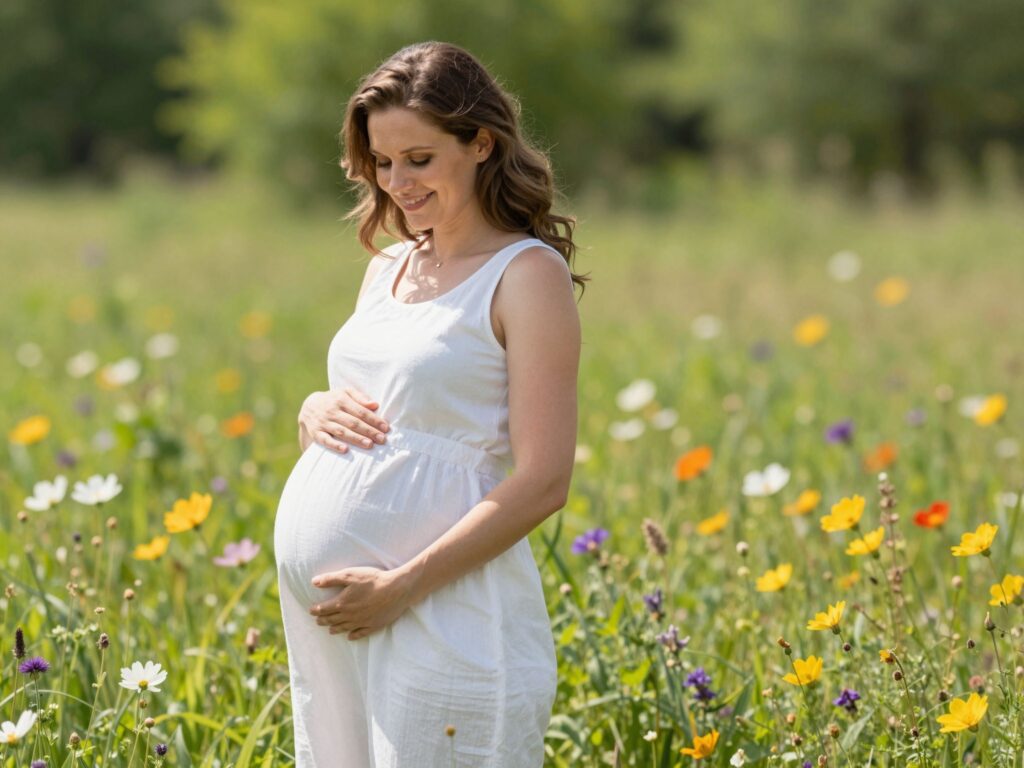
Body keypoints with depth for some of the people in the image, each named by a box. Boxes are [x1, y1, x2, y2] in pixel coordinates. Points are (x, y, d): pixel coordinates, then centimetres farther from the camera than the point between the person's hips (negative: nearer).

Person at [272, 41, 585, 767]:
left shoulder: (527, 274, -7)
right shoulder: (388, 269, 14)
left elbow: (543, 482, -14)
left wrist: (401, 586, -18)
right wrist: (314, 412, -1)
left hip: (444, 616, -7)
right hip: (322, 606, 7)